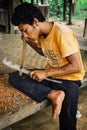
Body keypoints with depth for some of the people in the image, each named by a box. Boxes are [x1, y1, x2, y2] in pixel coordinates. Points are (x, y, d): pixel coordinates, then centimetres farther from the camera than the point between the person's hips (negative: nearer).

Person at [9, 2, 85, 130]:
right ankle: (52, 94, -25)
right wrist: (31, 43, 1)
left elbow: (76, 67, -23)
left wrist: (46, 73, -23)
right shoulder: (40, 33, -1)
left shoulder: (62, 33, -24)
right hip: (50, 74, 7)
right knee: (14, 77, -13)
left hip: (69, 79, -7)